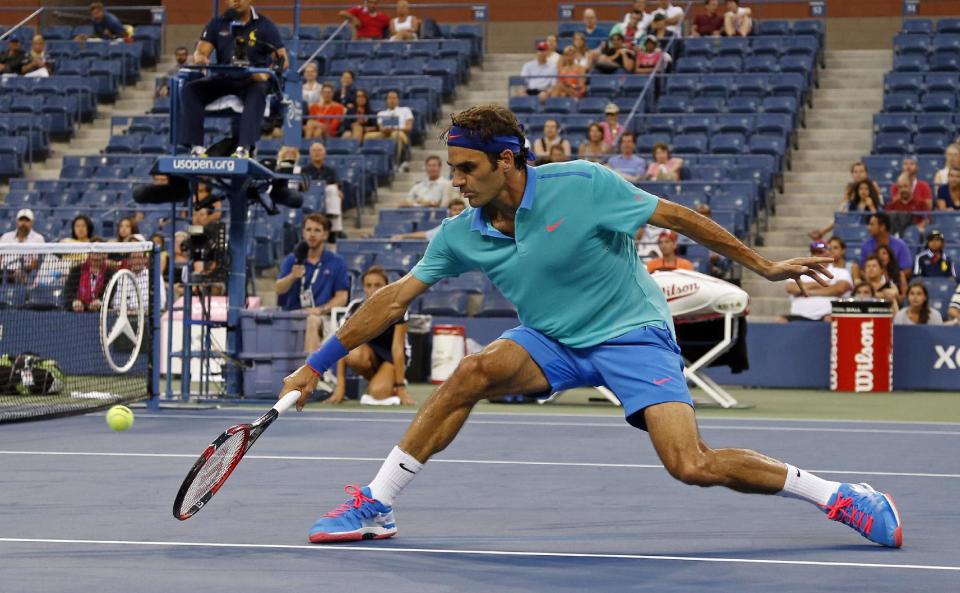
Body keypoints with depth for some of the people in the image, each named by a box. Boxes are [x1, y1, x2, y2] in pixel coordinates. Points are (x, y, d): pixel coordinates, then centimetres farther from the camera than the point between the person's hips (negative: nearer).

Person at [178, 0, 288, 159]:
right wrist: (199, 58, -22)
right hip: (223, 79, 3)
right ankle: (196, 147, -32)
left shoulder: (265, 26, 4)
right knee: (189, 90, -23)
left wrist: (266, 74, -24)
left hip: (253, 80, -3)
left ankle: (244, 148, -50)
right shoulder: (218, 24, 12)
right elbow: (200, 52, 5)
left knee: (257, 92, -39)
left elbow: (283, 59, -3)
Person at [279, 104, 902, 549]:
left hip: (633, 335, -4)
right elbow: (394, 300, 1)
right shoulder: (461, 236, -5)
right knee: (475, 371, -24)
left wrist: (765, 265, -10)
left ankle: (836, 495, -5)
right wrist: (318, 365, 0)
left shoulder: (582, 185, -19)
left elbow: (677, 217, -12)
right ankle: (374, 507, -15)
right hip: (552, 342, 4)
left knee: (692, 466, -22)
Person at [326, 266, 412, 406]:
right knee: (354, 355, -35)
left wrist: (400, 387, -26)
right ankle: (375, 380, -5)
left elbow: (397, 348, -24)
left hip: (392, 357, -3)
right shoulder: (355, 307, -16)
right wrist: (340, 386, -25)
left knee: (377, 392, -33)